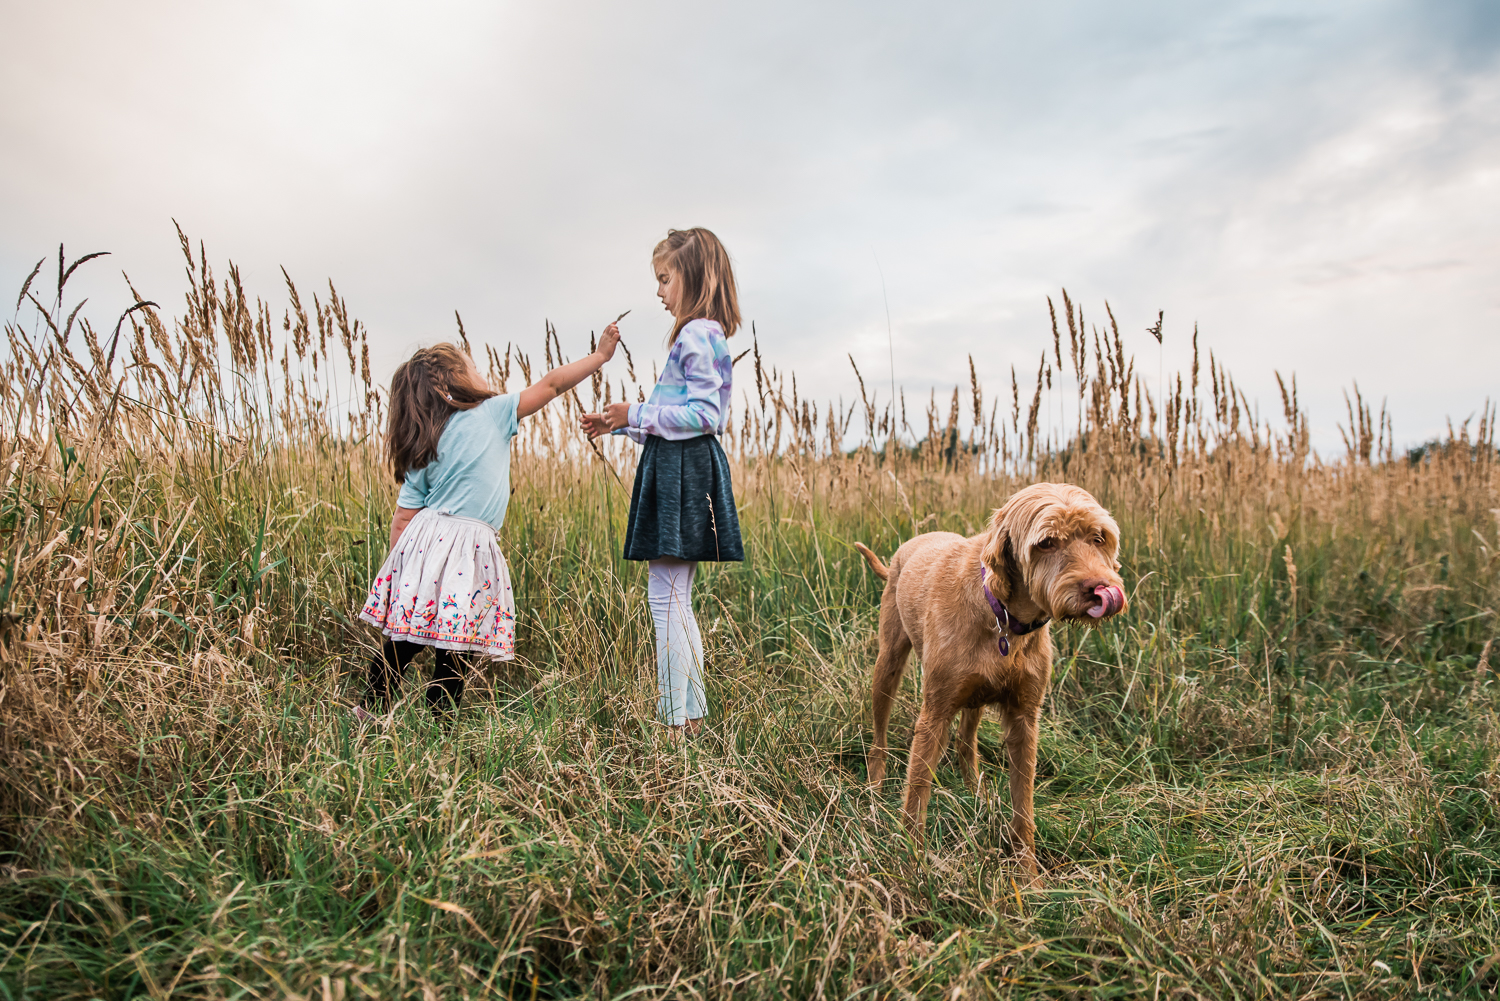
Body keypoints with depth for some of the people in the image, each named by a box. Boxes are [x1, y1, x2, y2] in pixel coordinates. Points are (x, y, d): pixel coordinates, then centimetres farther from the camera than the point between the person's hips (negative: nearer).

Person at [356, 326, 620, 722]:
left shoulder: (420, 452, 11)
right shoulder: (493, 413, -2)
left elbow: (403, 518, 8)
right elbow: (550, 385, 3)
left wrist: (400, 566, 16)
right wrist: (601, 354, 12)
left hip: (424, 540, 6)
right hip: (468, 550, -5)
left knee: (404, 639, 12)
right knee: (452, 648, 1)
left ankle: (370, 710, 19)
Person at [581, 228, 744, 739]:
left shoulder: (697, 334, -12)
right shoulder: (700, 335, 21)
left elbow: (704, 414, -20)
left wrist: (637, 415, -15)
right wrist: (619, 425, 19)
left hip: (683, 474, -11)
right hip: (677, 470, 11)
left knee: (665, 597, -8)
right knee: (677, 600, 13)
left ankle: (676, 720, -2)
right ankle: (691, 711, 20)